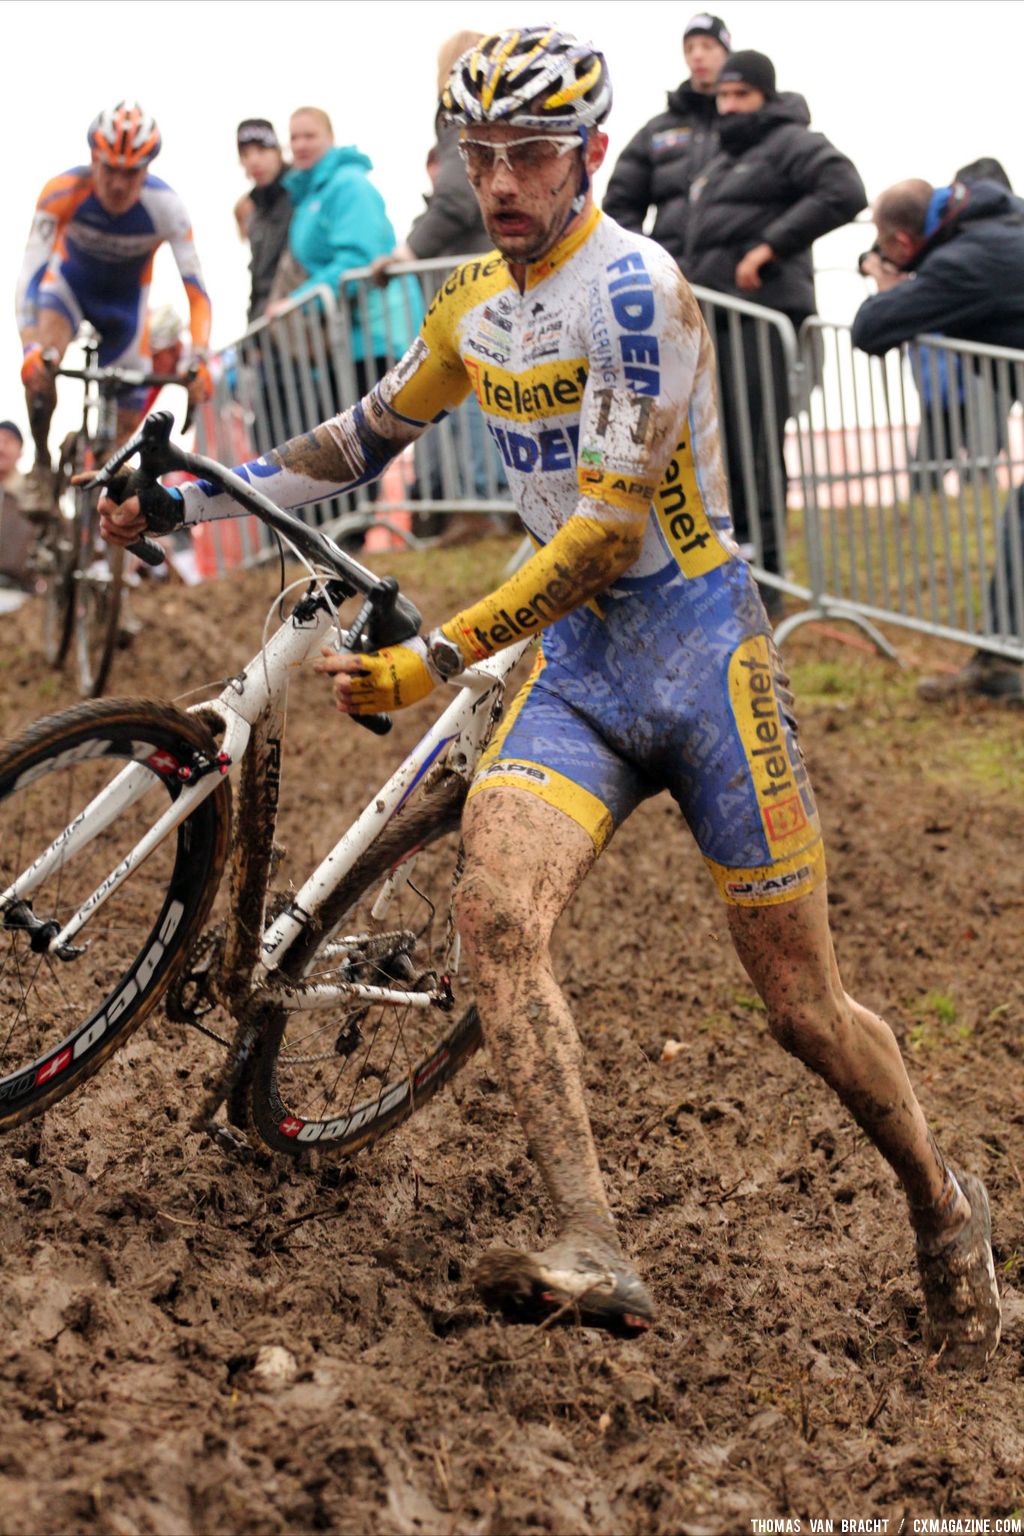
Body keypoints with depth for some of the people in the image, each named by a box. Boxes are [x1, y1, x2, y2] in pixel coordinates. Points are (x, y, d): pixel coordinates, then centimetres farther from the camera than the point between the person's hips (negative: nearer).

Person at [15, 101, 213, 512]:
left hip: (126, 298, 1)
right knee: (40, 366, -32)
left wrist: (198, 361, -46)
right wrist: (30, 348, -50)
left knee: (125, 424, -3)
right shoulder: (63, 193, -33)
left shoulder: (166, 207, -32)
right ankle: (42, 466, -11)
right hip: (70, 281, -1)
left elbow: (196, 292, -31)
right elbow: (31, 273, -36)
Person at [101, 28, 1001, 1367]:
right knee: (496, 915, -21)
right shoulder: (476, 305, 7)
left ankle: (946, 1211, 29)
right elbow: (362, 441, 21)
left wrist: (431, 663, -24)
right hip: (579, 663, 6)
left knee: (802, 1007, 2)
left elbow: (604, 535, -22)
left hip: (702, 652, -6)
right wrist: (181, 500, 15)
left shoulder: (634, 289, -17)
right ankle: (593, 1258, -22)